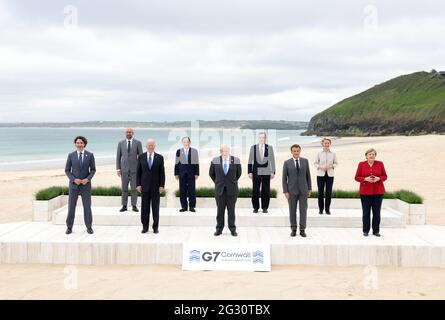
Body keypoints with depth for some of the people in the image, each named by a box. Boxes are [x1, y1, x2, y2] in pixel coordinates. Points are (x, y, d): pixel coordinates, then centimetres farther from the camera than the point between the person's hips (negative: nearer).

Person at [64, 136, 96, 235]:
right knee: (71, 206, 2)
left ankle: (89, 227, 12)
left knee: (87, 206, 1)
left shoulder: (90, 155, -1)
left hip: (86, 185, 0)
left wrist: (87, 179, -15)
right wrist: (74, 179, -14)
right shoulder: (71, 155, 0)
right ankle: (69, 227, 14)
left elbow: (93, 170, 2)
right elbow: (67, 170, 2)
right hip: (74, 184, 0)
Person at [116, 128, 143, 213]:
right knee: (124, 188, 4)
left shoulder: (138, 143, 1)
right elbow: (118, 157, 7)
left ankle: (134, 206, 7)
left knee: (134, 188, 0)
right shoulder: (121, 143, 6)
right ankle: (124, 206, 10)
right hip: (124, 169, 1)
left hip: (134, 169, -1)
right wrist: (118, 169, 0)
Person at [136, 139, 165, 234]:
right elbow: (138, 172, 5)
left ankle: (155, 227, 12)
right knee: (145, 207, 3)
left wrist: (162, 185, -6)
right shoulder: (141, 157, 5)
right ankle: (145, 227, 12)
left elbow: (162, 173, 1)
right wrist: (138, 184, -2)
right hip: (145, 186, 1)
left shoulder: (159, 157, 2)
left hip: (156, 186, -1)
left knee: (155, 207, 3)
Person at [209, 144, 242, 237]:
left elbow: (238, 173, 13)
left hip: (232, 189, 0)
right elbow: (211, 173, 14)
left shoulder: (236, 160, -3)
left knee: (231, 210, 4)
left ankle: (232, 229, 13)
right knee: (220, 210, 5)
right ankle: (219, 229, 14)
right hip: (220, 189, 1)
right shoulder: (215, 161, -1)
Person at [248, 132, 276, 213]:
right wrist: (250, 172, 0)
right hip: (256, 172, 0)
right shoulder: (253, 147, 2)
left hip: (266, 172, 0)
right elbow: (250, 161, 4)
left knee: (266, 191, 3)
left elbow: (272, 160, 5)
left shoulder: (269, 148, 3)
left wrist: (273, 172, 1)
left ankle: (265, 208, 13)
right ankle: (255, 207, 12)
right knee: (255, 191, 2)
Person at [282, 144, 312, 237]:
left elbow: (308, 175, 8)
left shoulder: (305, 161, 5)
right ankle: (293, 229, 15)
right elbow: (284, 178, 0)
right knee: (292, 211, 4)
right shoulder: (287, 163, 0)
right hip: (292, 190, -1)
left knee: (303, 210, 1)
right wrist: (285, 191, -6)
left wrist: (309, 188, 5)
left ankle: (302, 230, 9)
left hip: (303, 190, 1)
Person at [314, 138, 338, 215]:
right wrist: (320, 167, -12)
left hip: (330, 174, 0)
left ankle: (327, 209, 12)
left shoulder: (333, 154, 3)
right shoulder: (319, 153, 2)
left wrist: (331, 166, -11)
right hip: (320, 174, 0)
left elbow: (336, 163, 9)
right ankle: (320, 209, 12)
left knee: (329, 192, 1)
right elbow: (315, 163, 6)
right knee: (320, 192, 1)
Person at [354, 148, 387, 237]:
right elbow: (357, 177, 3)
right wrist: (366, 179, -14)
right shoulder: (361, 164, 3)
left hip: (378, 192, 1)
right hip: (365, 192, -1)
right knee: (366, 212, 1)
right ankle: (365, 231, 11)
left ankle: (376, 231, 12)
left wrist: (378, 178, -12)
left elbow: (385, 176, 8)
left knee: (377, 212, 3)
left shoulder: (380, 164, 6)